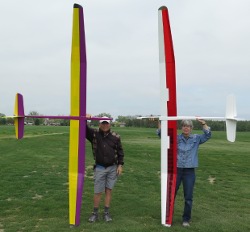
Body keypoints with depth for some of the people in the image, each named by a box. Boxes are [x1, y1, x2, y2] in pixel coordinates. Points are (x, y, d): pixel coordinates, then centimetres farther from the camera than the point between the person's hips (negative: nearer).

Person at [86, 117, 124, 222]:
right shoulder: (94, 134, -1)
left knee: (108, 190, 9)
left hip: (112, 168, 1)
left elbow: (120, 151, 5)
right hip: (99, 168, -1)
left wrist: (120, 165, -1)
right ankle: (95, 213, 20)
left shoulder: (115, 137, -1)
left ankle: (106, 213, 21)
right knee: (97, 191, 4)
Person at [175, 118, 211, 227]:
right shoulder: (176, 138, 0)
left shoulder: (196, 139, 3)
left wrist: (203, 123, -16)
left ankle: (186, 219, 23)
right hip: (176, 169, 0)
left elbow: (208, 135, -7)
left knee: (188, 197, 5)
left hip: (189, 171, 0)